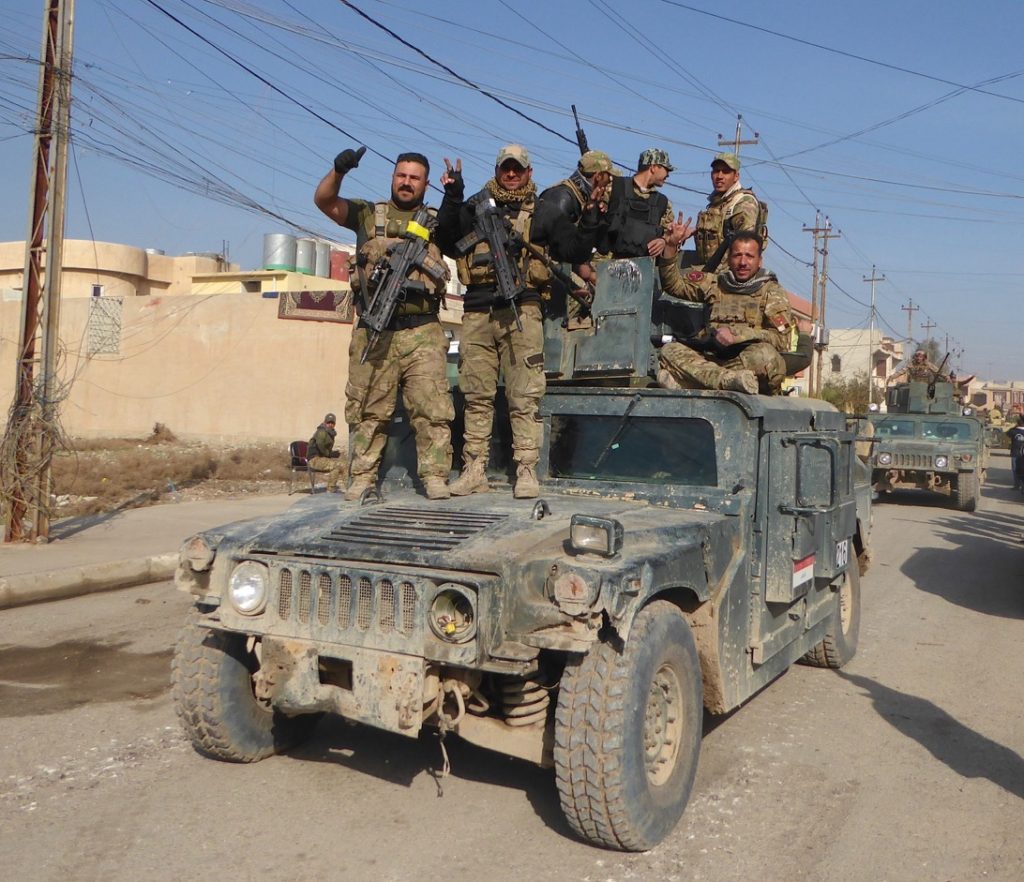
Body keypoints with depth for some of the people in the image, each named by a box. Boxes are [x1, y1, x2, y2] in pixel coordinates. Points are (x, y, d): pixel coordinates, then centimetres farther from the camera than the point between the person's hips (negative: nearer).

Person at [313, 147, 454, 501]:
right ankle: (362, 477, 10)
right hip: (373, 331, 0)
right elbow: (324, 200, 5)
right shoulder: (369, 214, 15)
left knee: (432, 408, -7)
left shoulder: (435, 221, 17)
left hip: (422, 331, 0)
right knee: (368, 409, 3)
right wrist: (339, 170, -13)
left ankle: (435, 476, -2)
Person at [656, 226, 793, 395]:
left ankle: (683, 382, -38)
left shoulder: (772, 292, 8)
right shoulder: (716, 283, 21)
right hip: (713, 360, 3)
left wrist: (736, 335, -15)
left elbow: (781, 339, -5)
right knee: (670, 350, -20)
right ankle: (729, 380, -43)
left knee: (766, 354, -36)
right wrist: (671, 246, 8)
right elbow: (675, 285, 19)